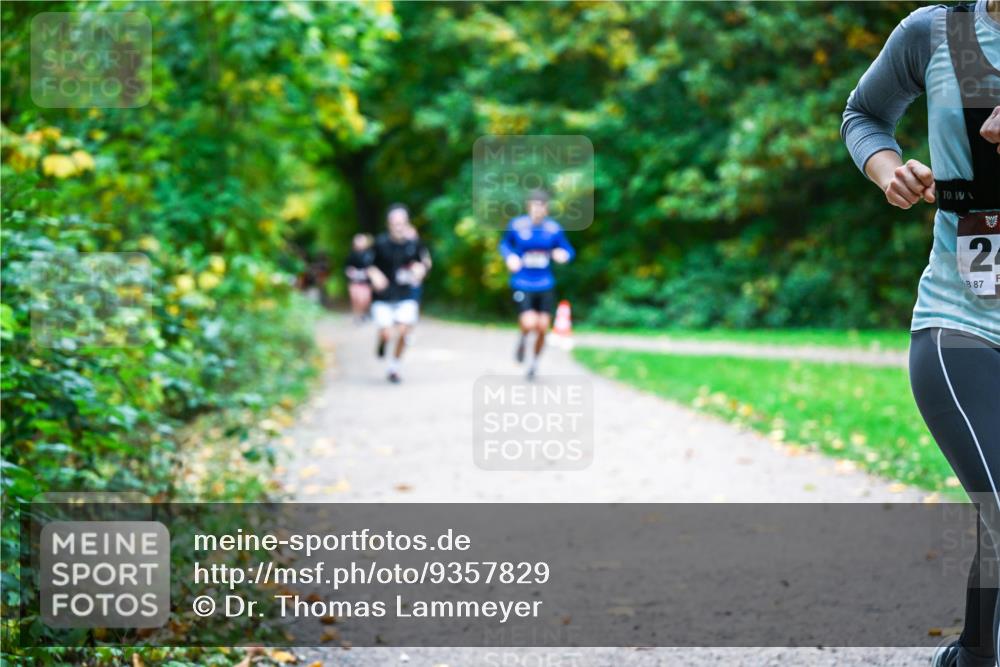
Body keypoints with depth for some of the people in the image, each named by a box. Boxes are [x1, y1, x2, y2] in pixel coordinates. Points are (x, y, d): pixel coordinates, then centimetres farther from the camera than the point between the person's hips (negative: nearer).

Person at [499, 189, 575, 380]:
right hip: (522, 284, -2)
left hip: (545, 285, 2)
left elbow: (568, 250, 7)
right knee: (529, 323, -21)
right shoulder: (517, 225, -6)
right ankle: (523, 336, 17)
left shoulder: (554, 228, -2)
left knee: (543, 328, 0)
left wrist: (563, 254, -17)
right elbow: (505, 243, 12)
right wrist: (510, 256, -8)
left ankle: (535, 361, 28)